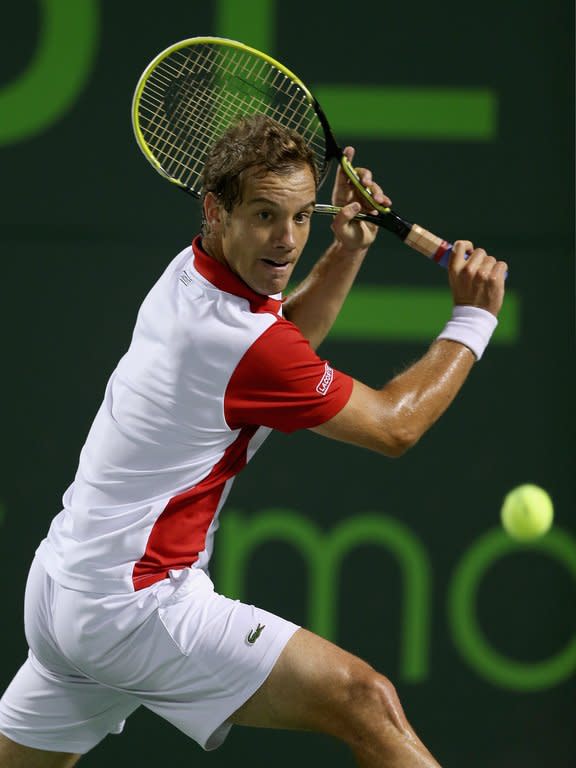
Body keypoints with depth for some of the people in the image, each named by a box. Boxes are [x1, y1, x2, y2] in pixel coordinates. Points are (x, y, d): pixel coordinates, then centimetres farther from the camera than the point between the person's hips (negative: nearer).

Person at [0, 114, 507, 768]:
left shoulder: (186, 274, 6)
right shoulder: (235, 337, -20)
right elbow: (393, 426, -8)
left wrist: (347, 250, 14)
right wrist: (472, 318, 1)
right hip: (135, 606, -10)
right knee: (367, 703, -16)